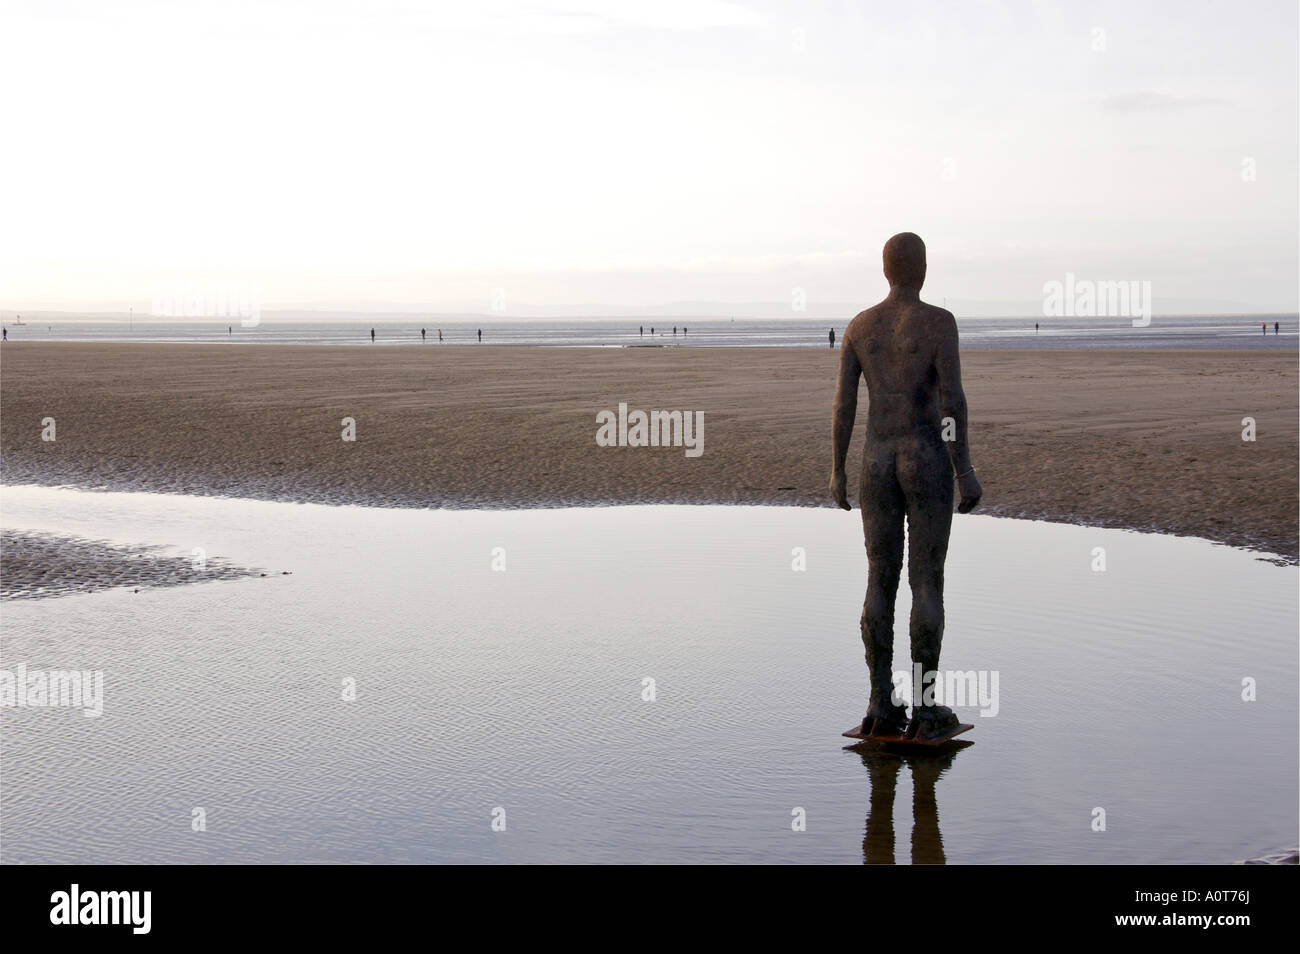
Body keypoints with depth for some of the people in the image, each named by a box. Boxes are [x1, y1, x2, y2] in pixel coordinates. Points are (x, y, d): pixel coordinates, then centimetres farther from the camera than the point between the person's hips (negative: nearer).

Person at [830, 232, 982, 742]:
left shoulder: (859, 326, 6)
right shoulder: (940, 320, -8)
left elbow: (843, 401, 3)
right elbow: (952, 398, -14)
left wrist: (836, 473, 10)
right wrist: (964, 469, -8)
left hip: (877, 462, 4)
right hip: (928, 460, -4)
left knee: (881, 581, 8)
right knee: (928, 583, 2)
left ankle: (882, 706, 9)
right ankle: (925, 709, 5)